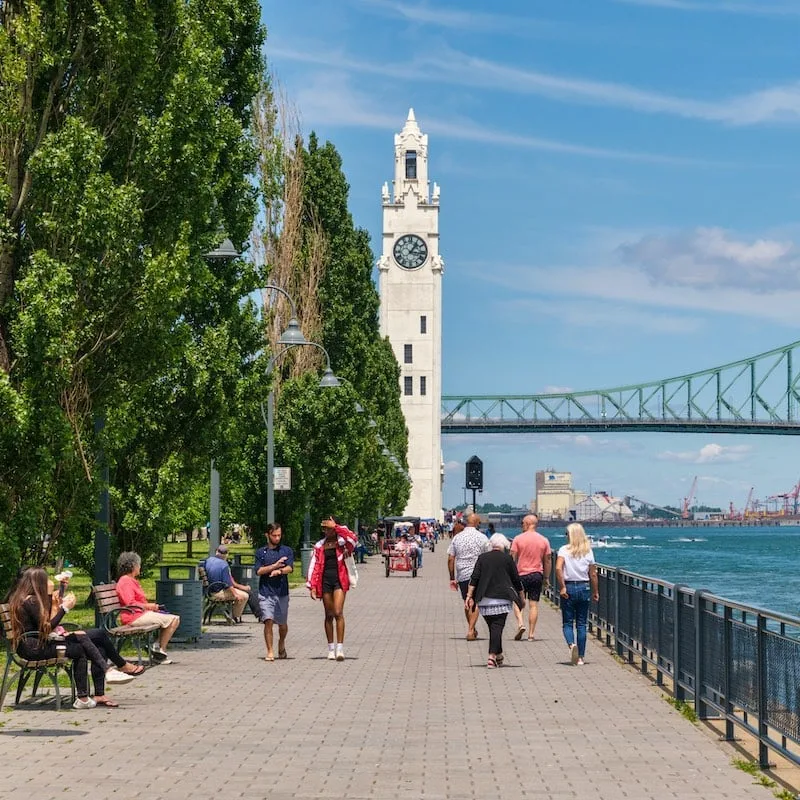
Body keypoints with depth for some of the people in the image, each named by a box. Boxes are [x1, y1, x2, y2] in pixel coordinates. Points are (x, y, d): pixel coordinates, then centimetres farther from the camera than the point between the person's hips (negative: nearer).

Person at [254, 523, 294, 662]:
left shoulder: (287, 551, 8)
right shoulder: (260, 552, 10)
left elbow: (290, 568, -6)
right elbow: (259, 571, -1)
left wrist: (279, 571, -26)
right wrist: (275, 565, -11)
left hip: (282, 592, 1)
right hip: (265, 592, -1)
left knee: (282, 624, 10)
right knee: (268, 621, -12)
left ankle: (281, 643, 38)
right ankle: (270, 652, -9)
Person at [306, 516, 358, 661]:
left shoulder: (342, 542, 2)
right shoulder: (320, 546, 11)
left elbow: (352, 538, -21)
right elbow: (314, 566, 9)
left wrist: (336, 526, -16)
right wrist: (312, 586, 1)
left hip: (339, 580, -3)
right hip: (325, 580, 3)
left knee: (338, 612, -15)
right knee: (329, 615, 7)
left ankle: (340, 648, -15)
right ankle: (331, 649, 14)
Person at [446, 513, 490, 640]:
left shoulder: (457, 538, 5)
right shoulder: (482, 538, -3)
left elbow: (450, 559, 3)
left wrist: (452, 578, 8)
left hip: (462, 576, 3)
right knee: (475, 603, 2)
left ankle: (472, 630, 30)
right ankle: (470, 631, -9)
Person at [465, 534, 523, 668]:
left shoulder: (482, 558, 6)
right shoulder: (507, 559, 1)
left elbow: (474, 578, 1)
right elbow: (516, 580, 6)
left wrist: (469, 596, 1)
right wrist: (521, 597, 17)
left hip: (484, 599, 3)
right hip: (501, 599, -3)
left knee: (492, 626, 15)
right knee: (497, 627, -5)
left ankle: (498, 655, 27)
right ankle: (492, 657, -16)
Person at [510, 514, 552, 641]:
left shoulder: (518, 539, -5)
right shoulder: (544, 540, 3)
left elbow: (512, 558, -6)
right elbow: (548, 561, 6)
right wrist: (546, 577, 14)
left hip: (521, 574, -2)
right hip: (537, 575, 2)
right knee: (534, 604, 4)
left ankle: (521, 624, -10)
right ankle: (531, 634, 3)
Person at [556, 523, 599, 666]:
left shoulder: (564, 550, -6)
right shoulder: (588, 551, 2)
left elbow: (558, 568, -20)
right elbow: (593, 574, 4)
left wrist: (562, 587, -15)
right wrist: (595, 592, 14)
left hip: (568, 587, -2)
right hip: (584, 588, 2)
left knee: (567, 623, 7)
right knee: (581, 624, 8)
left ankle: (571, 644, -22)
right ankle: (580, 657, 7)